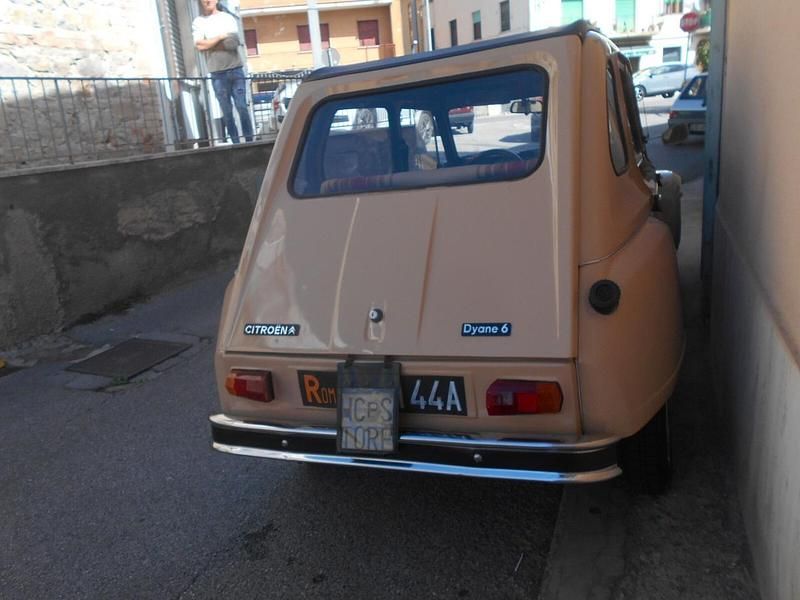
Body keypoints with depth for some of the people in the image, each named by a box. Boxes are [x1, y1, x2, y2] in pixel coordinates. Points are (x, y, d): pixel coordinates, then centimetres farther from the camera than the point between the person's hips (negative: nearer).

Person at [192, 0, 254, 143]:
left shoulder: (228, 17, 10)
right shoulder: (198, 21, 7)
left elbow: (234, 42, -3)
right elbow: (200, 45, -7)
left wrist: (210, 44, -3)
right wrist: (221, 37, -2)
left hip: (236, 69, 1)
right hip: (217, 73, -1)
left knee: (242, 107, -3)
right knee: (227, 111, 0)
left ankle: (249, 140, 2)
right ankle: (235, 143, 4)